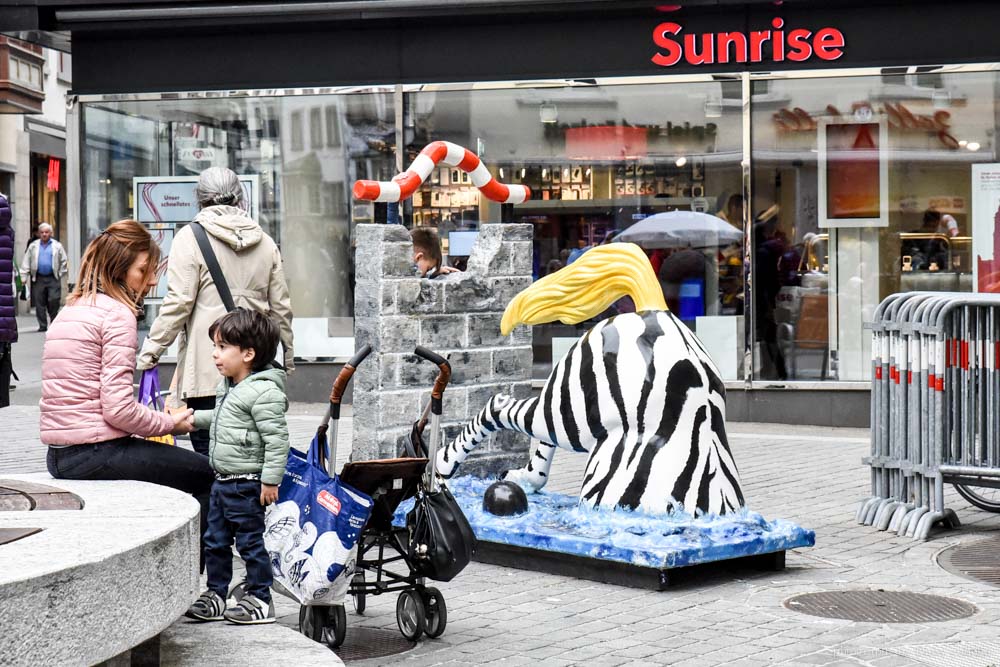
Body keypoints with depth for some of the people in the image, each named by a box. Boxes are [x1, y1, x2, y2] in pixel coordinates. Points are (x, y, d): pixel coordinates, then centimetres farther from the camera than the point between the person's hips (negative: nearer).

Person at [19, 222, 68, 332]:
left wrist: (61, 274, 6)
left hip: (53, 278, -2)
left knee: (54, 301, -10)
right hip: (38, 279, 2)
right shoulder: (33, 246, 9)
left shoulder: (57, 246, 6)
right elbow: (26, 262, 6)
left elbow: (64, 261, 10)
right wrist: (24, 277, 0)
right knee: (39, 303, 1)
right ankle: (42, 326, 8)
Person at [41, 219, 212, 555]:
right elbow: (118, 409, -19)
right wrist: (170, 423, -3)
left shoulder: (70, 310, 17)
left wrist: (160, 419, 12)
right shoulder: (118, 314, -12)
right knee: (205, 473, 7)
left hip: (59, 456, 10)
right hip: (96, 453, -9)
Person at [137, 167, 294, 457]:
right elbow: (281, 307, 15)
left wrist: (151, 349, -1)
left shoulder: (190, 238, -2)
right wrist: (287, 357, 25)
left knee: (208, 448, -2)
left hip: (207, 366, -5)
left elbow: (179, 302, -8)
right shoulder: (265, 242, 12)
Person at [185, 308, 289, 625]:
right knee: (215, 541, 15)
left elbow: (277, 439, -21)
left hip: (247, 484, -10)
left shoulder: (264, 392, -20)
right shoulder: (228, 387, 11)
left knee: (250, 542, 0)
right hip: (223, 480, 10)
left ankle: (260, 601, 10)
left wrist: (270, 480, -22)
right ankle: (215, 596, 25)